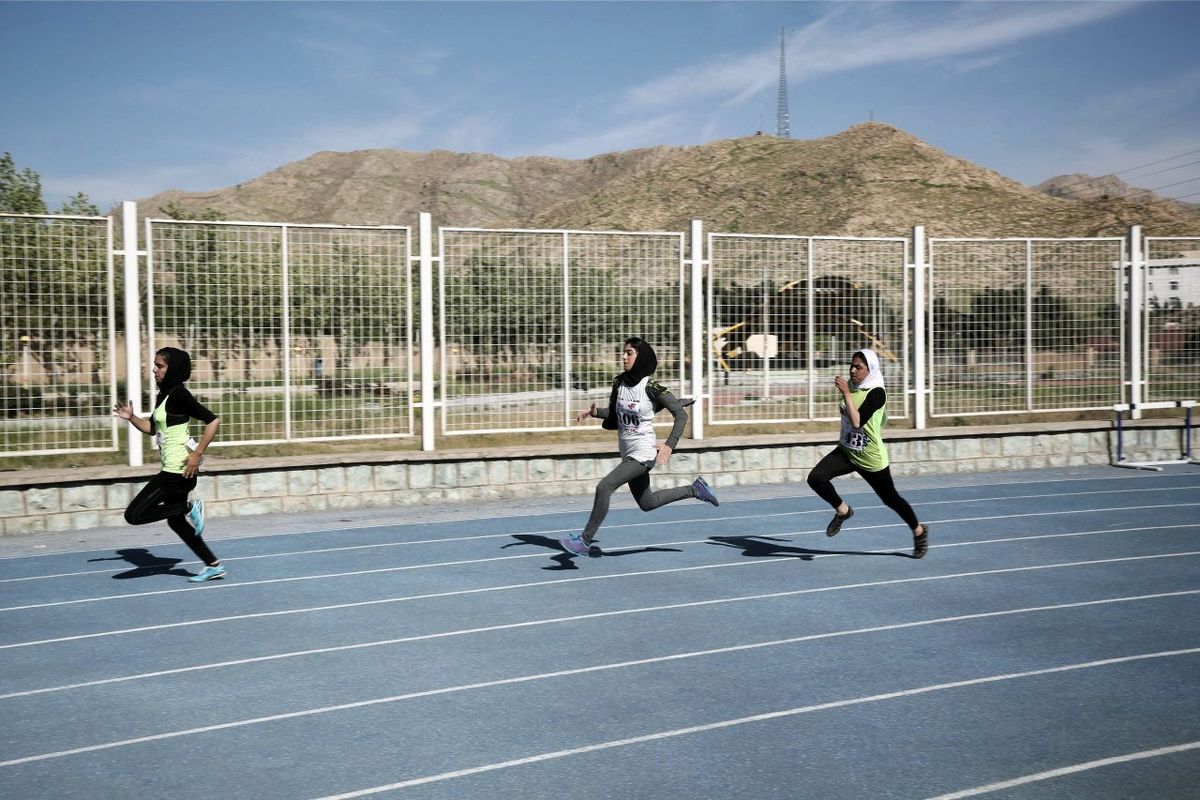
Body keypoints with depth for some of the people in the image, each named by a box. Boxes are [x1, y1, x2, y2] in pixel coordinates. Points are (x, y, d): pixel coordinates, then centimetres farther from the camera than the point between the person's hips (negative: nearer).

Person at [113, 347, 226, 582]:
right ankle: (213, 565, 23)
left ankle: (189, 509, -2)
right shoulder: (163, 396, 13)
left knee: (134, 515, -8)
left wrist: (197, 454, -23)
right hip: (171, 470, 10)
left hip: (178, 471, -10)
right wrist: (131, 417, 9)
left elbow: (213, 421, -20)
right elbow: (152, 428, 26)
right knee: (175, 521, 17)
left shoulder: (178, 395, -15)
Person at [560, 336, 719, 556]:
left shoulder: (651, 387, -16)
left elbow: (681, 414, -14)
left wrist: (669, 445, -24)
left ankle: (585, 540, -12)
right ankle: (694, 489, 37)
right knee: (647, 504, 20)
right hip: (627, 453, 8)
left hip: (643, 452, -8)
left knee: (604, 487, -21)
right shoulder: (619, 382, 2)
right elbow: (613, 414, 16)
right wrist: (595, 412, -3)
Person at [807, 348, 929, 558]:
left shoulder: (876, 393, -22)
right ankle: (843, 511, 9)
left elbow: (857, 422, -34)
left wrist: (846, 393, -35)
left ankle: (920, 531, 37)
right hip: (846, 451, 6)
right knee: (815, 478, -16)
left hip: (871, 459, -6)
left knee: (890, 499, 10)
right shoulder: (851, 385, -1)